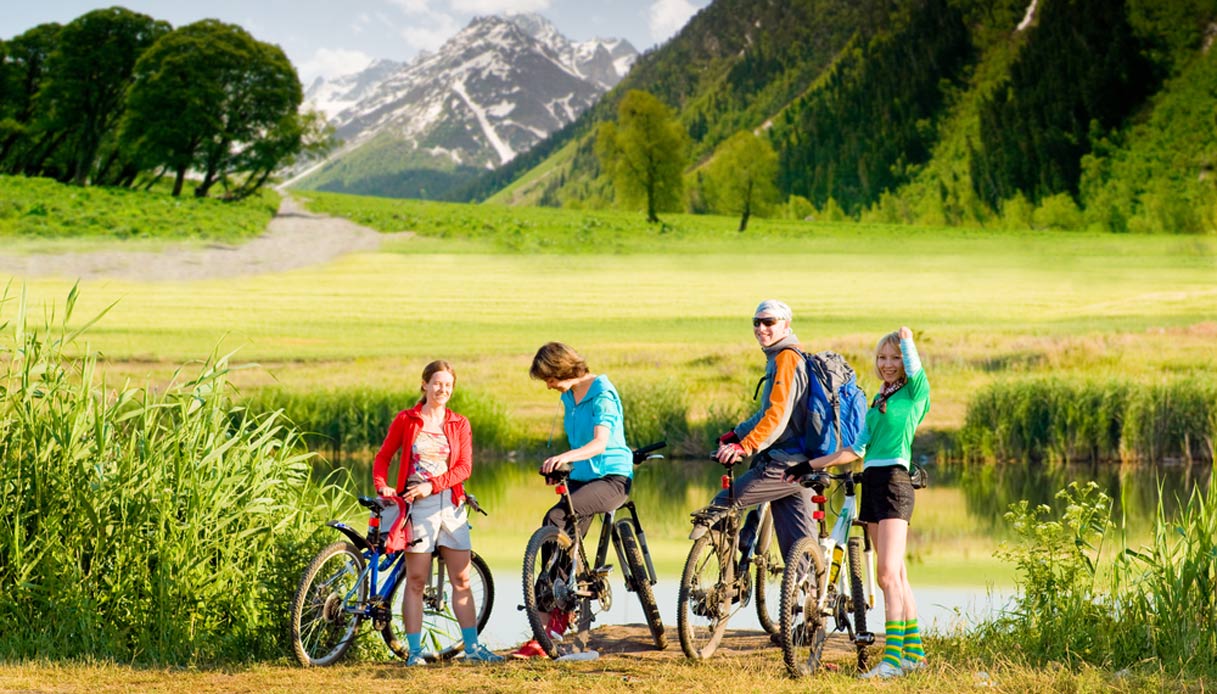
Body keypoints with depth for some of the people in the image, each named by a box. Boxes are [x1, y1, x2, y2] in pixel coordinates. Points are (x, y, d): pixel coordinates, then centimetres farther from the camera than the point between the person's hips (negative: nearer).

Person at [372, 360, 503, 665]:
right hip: (417, 505, -2)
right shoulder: (406, 420, 4)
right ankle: (414, 651, 1)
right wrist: (382, 486, -10)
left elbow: (464, 467, 0)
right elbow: (383, 457, 7)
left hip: (450, 503, 2)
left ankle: (472, 647, 8)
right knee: (416, 580, -2)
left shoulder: (459, 424, 8)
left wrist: (432, 485, -13)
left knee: (461, 579, 3)